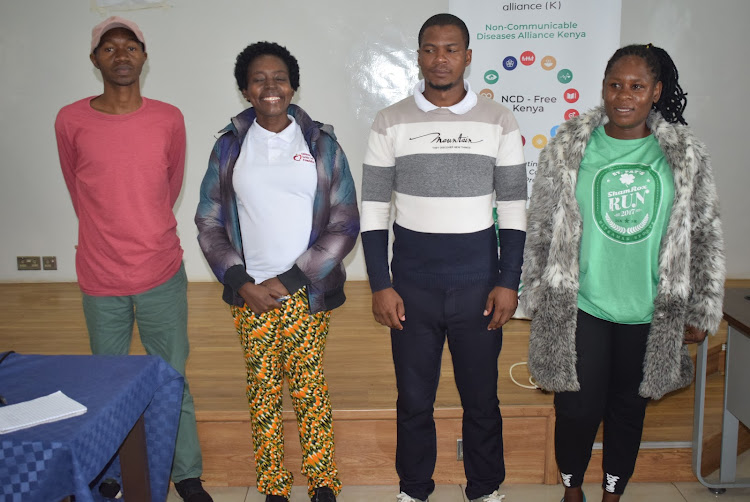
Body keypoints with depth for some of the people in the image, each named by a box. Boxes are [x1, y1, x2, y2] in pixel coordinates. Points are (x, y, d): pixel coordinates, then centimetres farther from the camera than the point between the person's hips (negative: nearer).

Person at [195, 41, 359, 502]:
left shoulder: (322, 144, 0)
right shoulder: (230, 146, 4)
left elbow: (345, 226, -4)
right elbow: (209, 224, 5)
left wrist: (286, 281, -10)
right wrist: (242, 283, -7)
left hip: (306, 294, -1)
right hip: (250, 296, 2)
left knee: (311, 391, 2)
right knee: (263, 392, 9)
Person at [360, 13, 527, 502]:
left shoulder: (498, 120, 1)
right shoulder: (391, 122, 0)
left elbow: (513, 209, 2)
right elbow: (373, 210, 0)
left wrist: (509, 282, -4)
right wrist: (380, 285, -5)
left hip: (479, 284, 0)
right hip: (412, 285, 0)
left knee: (482, 398, 12)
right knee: (414, 400, 12)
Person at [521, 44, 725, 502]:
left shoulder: (686, 155, 0)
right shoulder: (569, 148, -3)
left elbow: (705, 235, 6)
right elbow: (541, 229, 2)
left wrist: (702, 311, 5)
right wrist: (539, 300, 3)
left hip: (649, 311, 2)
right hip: (579, 307, -1)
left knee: (630, 408, 15)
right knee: (578, 409, 2)